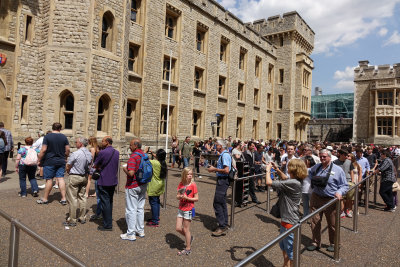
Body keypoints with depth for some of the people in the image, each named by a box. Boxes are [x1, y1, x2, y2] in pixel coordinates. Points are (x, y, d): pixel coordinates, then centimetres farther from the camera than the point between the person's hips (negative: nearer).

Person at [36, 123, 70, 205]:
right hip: (61, 161, 3)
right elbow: (67, 150, 3)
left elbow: (43, 150, -11)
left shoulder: (47, 136, -7)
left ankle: (45, 199, 18)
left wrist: (39, 159, -1)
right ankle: (63, 199, 4)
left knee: (49, 180, 4)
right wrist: (65, 158, 19)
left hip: (49, 162, -3)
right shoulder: (64, 137, 3)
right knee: (61, 178, 4)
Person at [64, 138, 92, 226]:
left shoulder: (75, 154, -19)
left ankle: (72, 220, 9)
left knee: (72, 199, 2)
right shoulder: (89, 154, 0)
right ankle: (82, 218, 23)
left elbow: (67, 167, -10)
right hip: (85, 177, 7)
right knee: (82, 197, 15)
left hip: (74, 177, -7)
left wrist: (69, 173, 10)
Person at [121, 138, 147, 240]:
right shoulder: (144, 155, 6)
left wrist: (125, 169, -9)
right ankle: (140, 230, 27)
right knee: (140, 208, 17)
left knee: (131, 210, 2)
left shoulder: (133, 157, -20)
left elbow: (131, 173, -27)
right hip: (143, 185, 8)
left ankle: (131, 234, 10)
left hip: (133, 186, -8)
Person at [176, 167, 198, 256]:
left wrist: (186, 197, -22)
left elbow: (196, 198, -11)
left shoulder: (193, 185, -12)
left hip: (189, 209, -5)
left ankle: (188, 248, 21)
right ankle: (190, 237, 33)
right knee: (178, 228, 6)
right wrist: (180, 196, -16)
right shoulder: (181, 184, 2)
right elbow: (177, 197, 6)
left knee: (186, 229, 4)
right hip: (181, 209, 5)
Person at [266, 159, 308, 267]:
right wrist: (277, 169, 11)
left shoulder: (293, 183, -28)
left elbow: (269, 182, -29)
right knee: (283, 245, 27)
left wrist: (268, 170, -12)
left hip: (290, 222, -10)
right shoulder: (296, 180, -1)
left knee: (291, 250, 8)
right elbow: (285, 178, 24)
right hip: (286, 219, 10)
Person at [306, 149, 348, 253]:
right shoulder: (316, 167, 8)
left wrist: (339, 192, -22)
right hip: (316, 198, 3)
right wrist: (313, 179, 9)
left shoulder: (337, 169, -3)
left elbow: (344, 185, -3)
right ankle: (316, 243, 22)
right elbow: (309, 174, 29)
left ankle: (333, 244, 31)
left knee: (332, 224, 10)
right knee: (315, 221, 6)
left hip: (330, 200, -3)